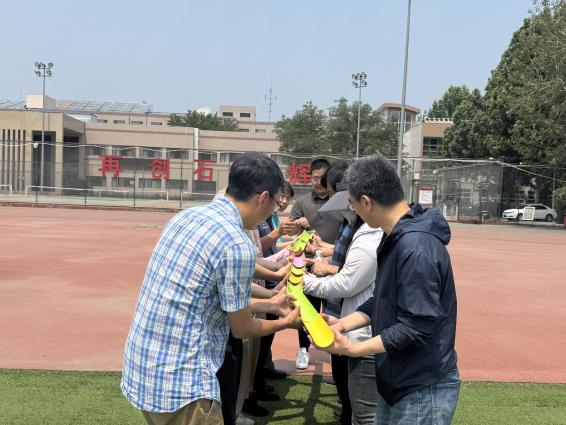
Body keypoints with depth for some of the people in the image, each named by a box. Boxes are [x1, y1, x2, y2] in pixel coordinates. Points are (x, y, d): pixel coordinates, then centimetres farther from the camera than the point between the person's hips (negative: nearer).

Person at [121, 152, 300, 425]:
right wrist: (285, 322, 11)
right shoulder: (236, 246, -21)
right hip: (180, 382, -9)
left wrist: (266, 304, 24)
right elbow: (242, 329, -7)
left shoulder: (187, 216, 4)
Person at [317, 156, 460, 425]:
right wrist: (344, 324, 2)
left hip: (423, 390, -9)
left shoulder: (416, 248, -27)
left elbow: (417, 326, -27)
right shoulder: (397, 239, 5)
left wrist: (353, 349, -23)